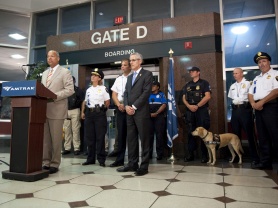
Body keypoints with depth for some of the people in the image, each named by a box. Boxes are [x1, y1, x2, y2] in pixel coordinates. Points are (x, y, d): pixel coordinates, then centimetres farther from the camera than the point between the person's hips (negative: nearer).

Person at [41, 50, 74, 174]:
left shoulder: (65, 72, 1)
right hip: (44, 109, 6)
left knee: (55, 139, -1)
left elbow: (70, 90, -9)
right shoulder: (45, 73, 22)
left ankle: (54, 164, 9)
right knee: (45, 138, 8)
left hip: (56, 109, -6)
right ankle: (46, 162, 18)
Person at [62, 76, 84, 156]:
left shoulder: (78, 90, 5)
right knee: (66, 130, 5)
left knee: (75, 130, -4)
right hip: (66, 111, 4)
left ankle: (76, 148, 0)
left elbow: (82, 101, 0)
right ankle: (67, 148, 12)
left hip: (75, 111, -4)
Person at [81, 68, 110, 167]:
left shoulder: (103, 88, -2)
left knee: (100, 137, -2)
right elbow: (85, 102, 20)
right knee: (89, 137, 8)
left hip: (99, 113, -5)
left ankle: (101, 159, 6)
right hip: (89, 113, 6)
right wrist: (83, 112, 12)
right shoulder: (88, 89, 15)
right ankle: (90, 159, 19)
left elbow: (107, 102, -2)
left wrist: (103, 110, 2)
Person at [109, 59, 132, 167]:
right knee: (121, 135, 11)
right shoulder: (118, 79, 15)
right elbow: (114, 94, 12)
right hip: (120, 109, 6)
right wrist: (119, 105, -4)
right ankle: (119, 160, 20)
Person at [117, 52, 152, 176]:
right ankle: (132, 164, 18)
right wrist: (126, 106, -3)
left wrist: (134, 106, -14)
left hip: (141, 112, -7)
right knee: (131, 139, 9)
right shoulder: (130, 77, 22)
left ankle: (144, 166, 7)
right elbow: (126, 93, 16)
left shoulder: (147, 74, 0)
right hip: (129, 112, 7)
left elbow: (146, 92, -11)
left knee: (144, 139, -1)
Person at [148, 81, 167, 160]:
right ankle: (149, 153, 9)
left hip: (159, 116, -3)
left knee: (159, 135, -4)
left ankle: (159, 154, 1)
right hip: (149, 117, 3)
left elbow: (164, 105, -3)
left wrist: (156, 113, -13)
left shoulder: (161, 95, 9)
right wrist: (149, 113, -6)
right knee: (149, 135, 2)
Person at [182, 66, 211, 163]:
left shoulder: (204, 83, 3)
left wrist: (197, 106, -13)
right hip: (189, 111, 5)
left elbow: (207, 96, -8)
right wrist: (189, 106, -7)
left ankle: (205, 155, 7)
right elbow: (184, 98, 12)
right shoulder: (187, 85, 17)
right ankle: (191, 154, 12)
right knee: (190, 133, 5)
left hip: (202, 110, -4)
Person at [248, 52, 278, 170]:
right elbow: (250, 94, 17)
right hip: (258, 109, 7)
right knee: (262, 136, 8)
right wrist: (253, 103, -3)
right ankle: (266, 162, 14)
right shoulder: (256, 79, 23)